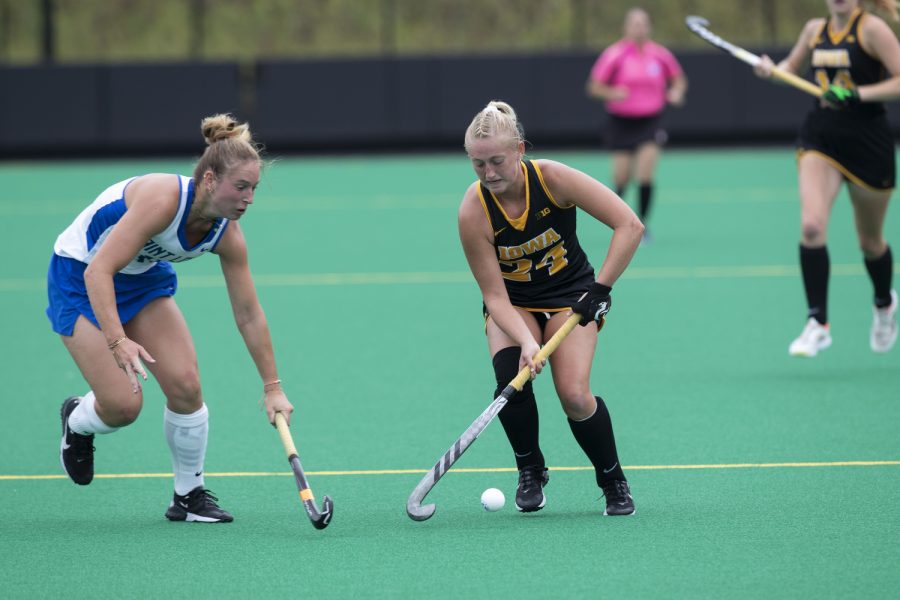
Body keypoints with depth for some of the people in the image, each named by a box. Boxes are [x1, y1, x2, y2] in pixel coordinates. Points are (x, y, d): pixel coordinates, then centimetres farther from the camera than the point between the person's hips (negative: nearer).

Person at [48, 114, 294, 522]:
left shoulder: (227, 236, -15)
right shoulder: (164, 199, -35)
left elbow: (249, 316, -3)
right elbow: (98, 271, -37)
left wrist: (272, 387, -1)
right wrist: (118, 341, -47)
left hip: (143, 280, 6)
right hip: (80, 278, -6)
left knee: (186, 385, -11)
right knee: (124, 404, -14)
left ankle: (189, 495, 9)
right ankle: (77, 421, 22)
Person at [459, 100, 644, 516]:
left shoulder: (553, 178, -25)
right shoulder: (473, 212, -23)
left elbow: (629, 225, -24)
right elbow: (495, 295, -21)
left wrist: (601, 288, -29)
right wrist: (525, 341, -37)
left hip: (570, 295, -1)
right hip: (512, 305, 1)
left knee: (574, 395, -22)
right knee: (511, 375, -28)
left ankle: (613, 481, 5)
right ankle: (530, 470, -1)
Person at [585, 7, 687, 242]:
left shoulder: (660, 55, 0)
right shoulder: (614, 55, -6)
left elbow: (678, 79, 15)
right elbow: (594, 87, -4)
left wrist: (676, 92, -6)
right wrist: (612, 93, -24)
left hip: (650, 122, 1)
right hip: (621, 123, -1)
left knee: (645, 175, -15)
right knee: (622, 177, 2)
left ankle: (641, 224, -3)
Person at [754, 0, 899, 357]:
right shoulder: (816, 29, 6)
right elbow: (793, 65, 26)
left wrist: (858, 94, -25)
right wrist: (773, 70, 4)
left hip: (868, 143, -3)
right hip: (819, 139, 3)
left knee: (870, 241, 13)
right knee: (811, 225, -20)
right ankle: (818, 324, -16)